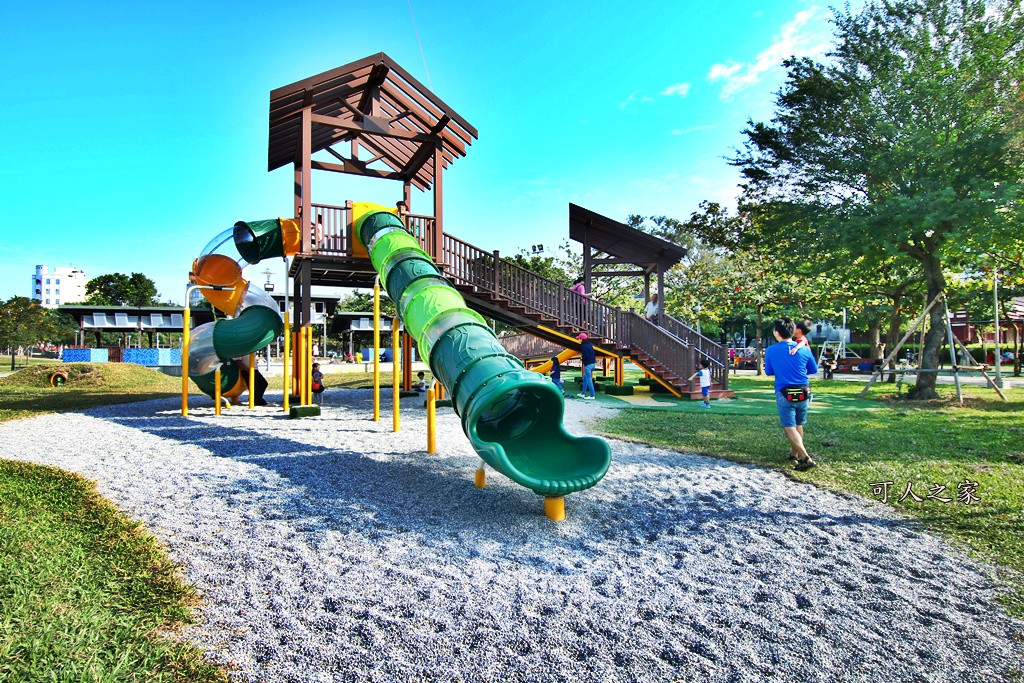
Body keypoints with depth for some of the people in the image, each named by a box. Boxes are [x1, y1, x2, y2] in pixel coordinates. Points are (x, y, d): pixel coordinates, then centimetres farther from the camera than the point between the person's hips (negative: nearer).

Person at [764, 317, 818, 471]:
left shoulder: (771, 351, -7)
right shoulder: (804, 350, -3)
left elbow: (768, 372, 6)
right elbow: (813, 370, 12)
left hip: (784, 394, -3)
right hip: (803, 393, 3)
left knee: (790, 428, -1)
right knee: (799, 425, 18)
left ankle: (806, 458, -14)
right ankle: (796, 455, 30)